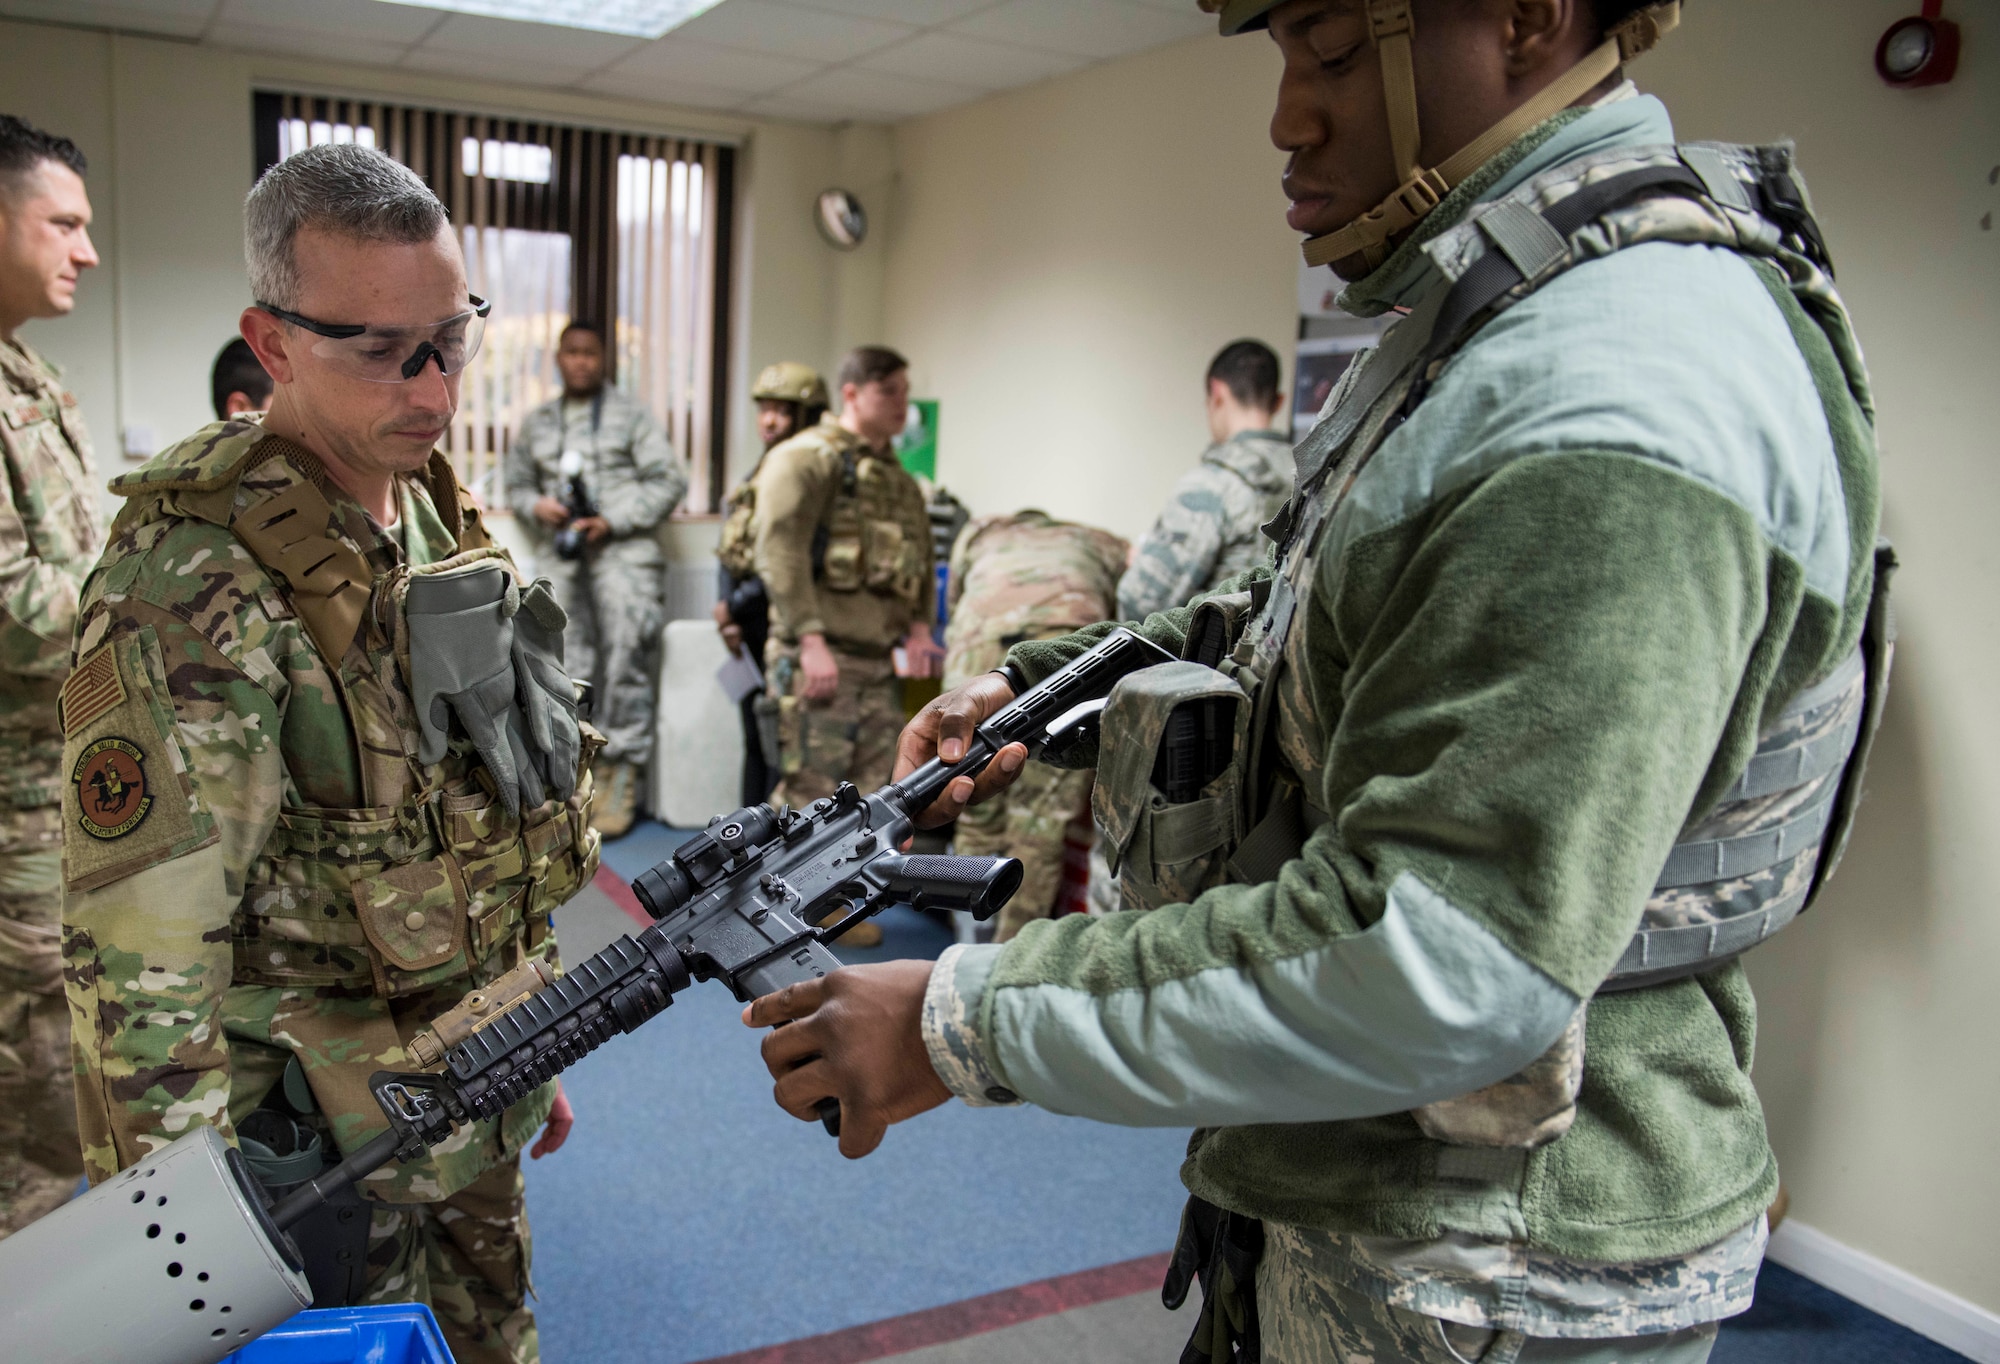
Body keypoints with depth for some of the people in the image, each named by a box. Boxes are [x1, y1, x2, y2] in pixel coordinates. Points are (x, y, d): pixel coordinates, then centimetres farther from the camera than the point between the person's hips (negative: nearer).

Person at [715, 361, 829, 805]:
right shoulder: (756, 478, 16)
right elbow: (729, 555, 16)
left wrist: (737, 606, -12)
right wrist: (729, 618, 1)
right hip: (752, 637, 9)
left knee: (779, 750, -7)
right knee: (754, 746, 17)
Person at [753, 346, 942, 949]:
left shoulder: (899, 480, 21)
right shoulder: (806, 457, -4)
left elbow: (922, 560, 25)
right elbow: (779, 549, -14)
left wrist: (919, 626, 7)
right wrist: (812, 639, -20)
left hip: (879, 660, 8)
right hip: (818, 655, -8)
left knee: (872, 788, 9)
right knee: (812, 787, -5)